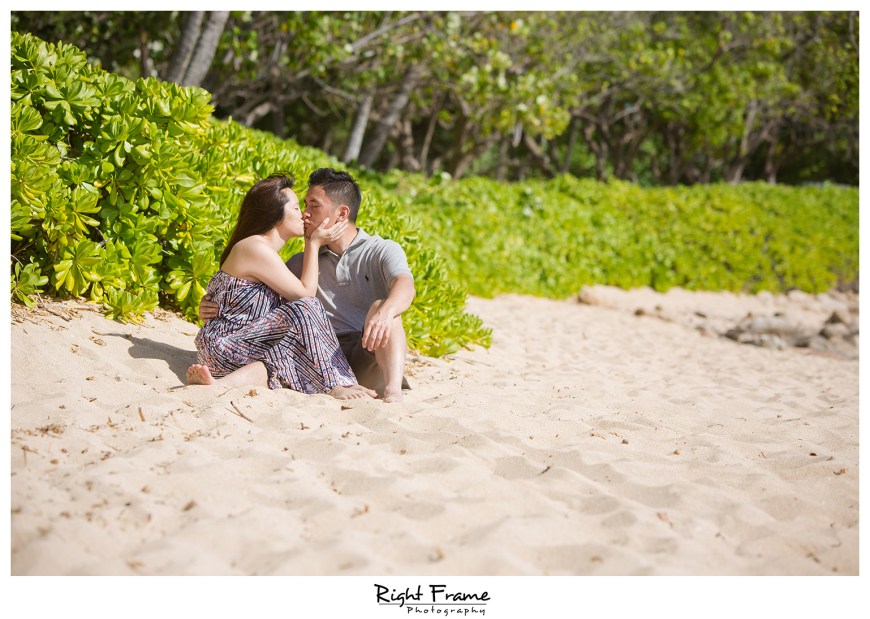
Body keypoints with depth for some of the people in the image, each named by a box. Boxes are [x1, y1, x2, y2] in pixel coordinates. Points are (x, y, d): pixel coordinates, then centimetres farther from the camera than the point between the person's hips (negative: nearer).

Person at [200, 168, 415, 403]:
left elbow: (405, 286, -18)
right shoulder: (301, 262, 21)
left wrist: (385, 312, -42)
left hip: (370, 355, -4)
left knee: (380, 306, -33)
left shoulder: (382, 251, 3)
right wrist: (218, 306, -6)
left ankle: (392, 392, -48)